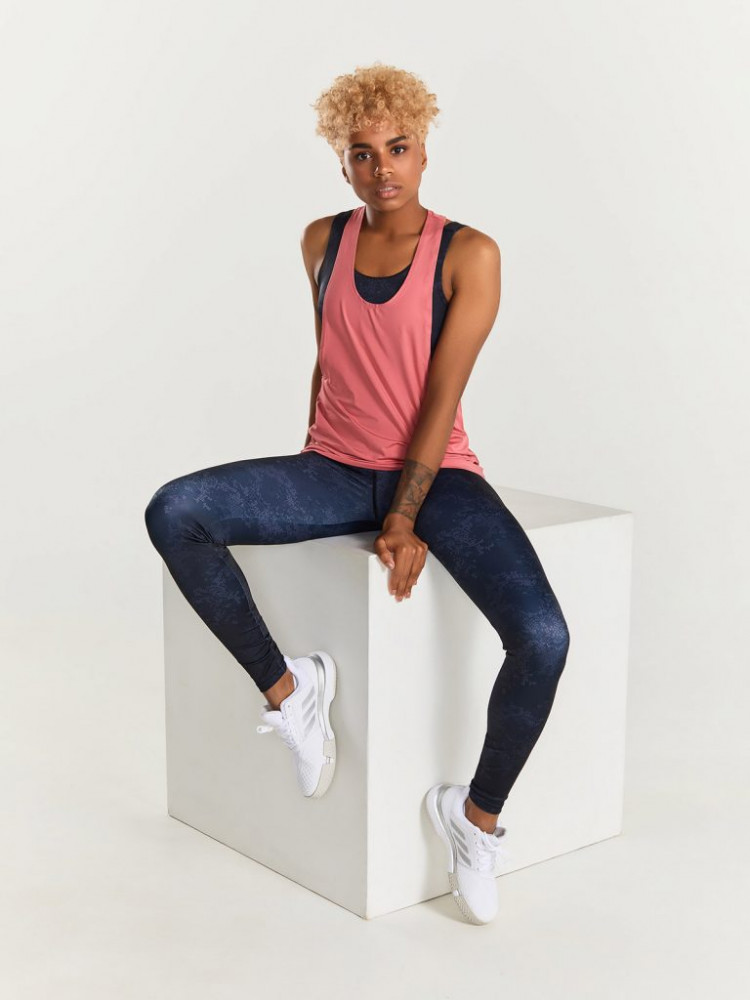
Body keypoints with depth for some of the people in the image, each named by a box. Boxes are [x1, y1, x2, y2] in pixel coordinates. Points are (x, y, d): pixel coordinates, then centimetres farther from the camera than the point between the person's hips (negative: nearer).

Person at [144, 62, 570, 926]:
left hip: (435, 476, -3)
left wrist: (405, 520, -16)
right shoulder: (323, 242, 8)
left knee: (543, 639, -27)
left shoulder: (468, 254, -5)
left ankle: (477, 813, -1)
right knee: (173, 514, -23)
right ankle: (286, 689, -7)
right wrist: (303, 483, 14)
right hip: (335, 472, 4)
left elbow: (443, 394, -11)